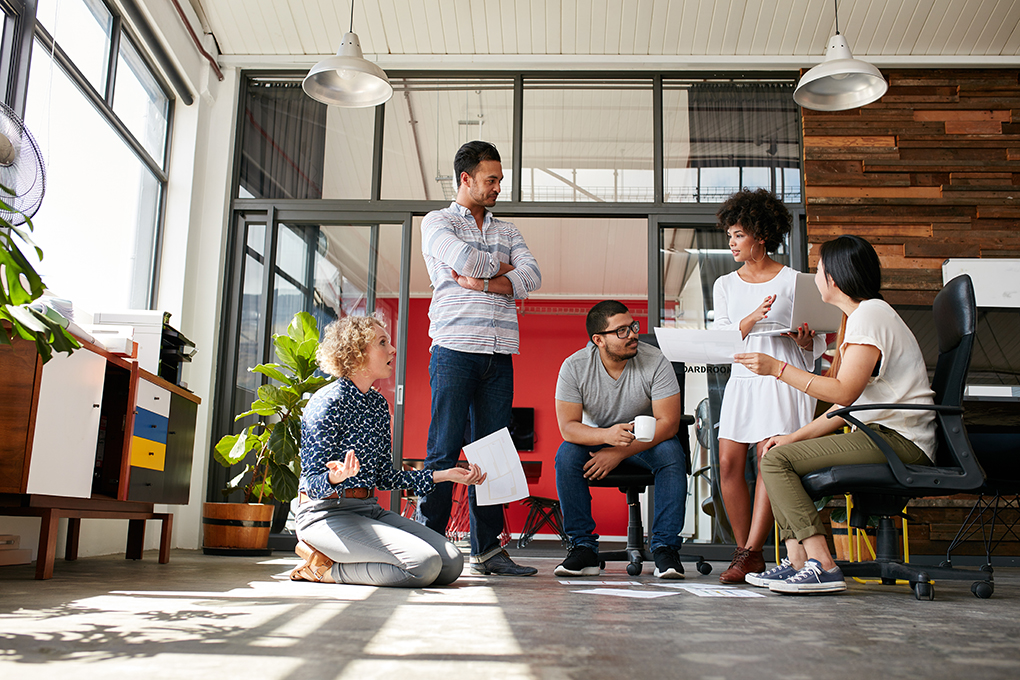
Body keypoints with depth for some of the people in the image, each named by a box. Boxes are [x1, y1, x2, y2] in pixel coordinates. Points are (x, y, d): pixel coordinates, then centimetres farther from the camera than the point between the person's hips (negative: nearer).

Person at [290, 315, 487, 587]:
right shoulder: (327, 403, -11)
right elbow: (313, 484, -14)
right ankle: (325, 566, -6)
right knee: (424, 564, -25)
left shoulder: (378, 404, 13)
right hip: (327, 513, -9)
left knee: (452, 563, -7)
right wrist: (336, 477, -38)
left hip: (369, 510, 9)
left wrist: (445, 474, 13)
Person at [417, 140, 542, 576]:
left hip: (499, 355, 5)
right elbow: (464, 260, -12)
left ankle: (487, 549, 7)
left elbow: (532, 276, 5)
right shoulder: (437, 222, 8)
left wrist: (482, 282, -7)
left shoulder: (506, 230, 22)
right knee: (445, 449, -7)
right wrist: (501, 267, 5)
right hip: (455, 348, -4)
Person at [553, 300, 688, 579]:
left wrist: (619, 452, -29)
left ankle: (665, 547, -21)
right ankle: (583, 548, -19)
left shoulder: (655, 362, -19)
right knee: (566, 455, -29)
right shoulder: (574, 367, -17)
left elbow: (668, 422, -22)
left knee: (672, 454, -31)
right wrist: (607, 435, -41)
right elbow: (567, 427, -20)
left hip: (647, 438, 0)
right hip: (595, 437, 1)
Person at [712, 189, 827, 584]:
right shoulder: (725, 285, 16)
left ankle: (749, 554, -12)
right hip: (741, 379, 4)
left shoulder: (793, 281, 4)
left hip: (781, 378, -4)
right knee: (729, 463, -7)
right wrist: (752, 318, -12)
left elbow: (816, 347, 5)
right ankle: (748, 553, 3)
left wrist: (804, 342, -18)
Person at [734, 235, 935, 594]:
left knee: (777, 460, -18)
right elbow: (847, 403, 18)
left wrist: (779, 369, -16)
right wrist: (796, 436, 10)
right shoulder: (863, 316, 22)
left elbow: (843, 392, -21)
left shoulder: (870, 315, -10)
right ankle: (798, 561, 3)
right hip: (881, 434, 11)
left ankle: (822, 565, -21)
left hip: (898, 440, -11)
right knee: (778, 455, 10)